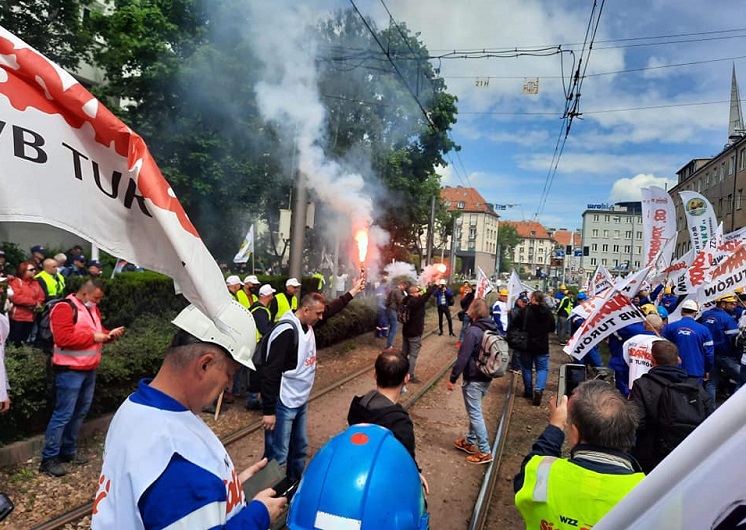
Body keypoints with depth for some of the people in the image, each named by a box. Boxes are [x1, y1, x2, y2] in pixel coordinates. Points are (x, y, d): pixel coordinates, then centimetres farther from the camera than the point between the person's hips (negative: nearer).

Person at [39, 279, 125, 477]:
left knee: (80, 412, 15)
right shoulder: (64, 308, -15)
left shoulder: (91, 309, 14)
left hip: (89, 370, 9)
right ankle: (48, 459, 5)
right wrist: (93, 337, -21)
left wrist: (109, 334, 3)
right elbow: (63, 338, -24)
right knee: (63, 414, -5)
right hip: (70, 371, -9)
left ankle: (68, 451, 26)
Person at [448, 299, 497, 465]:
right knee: (475, 411, 21)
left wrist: (453, 378, -13)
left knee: (475, 414, 1)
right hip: (486, 378, 8)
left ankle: (485, 452, 8)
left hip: (473, 379, -8)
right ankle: (469, 442, 33)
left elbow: (463, 357, -21)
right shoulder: (493, 329, 4)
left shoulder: (473, 331, -21)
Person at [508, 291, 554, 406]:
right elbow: (552, 328, 11)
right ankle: (538, 389, -13)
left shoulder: (525, 311, -14)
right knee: (542, 368, 9)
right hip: (542, 346, 1)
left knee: (527, 368, 14)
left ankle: (528, 391, 22)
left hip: (526, 345, -1)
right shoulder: (548, 312, -3)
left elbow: (513, 325, -14)